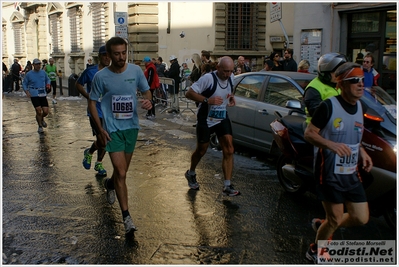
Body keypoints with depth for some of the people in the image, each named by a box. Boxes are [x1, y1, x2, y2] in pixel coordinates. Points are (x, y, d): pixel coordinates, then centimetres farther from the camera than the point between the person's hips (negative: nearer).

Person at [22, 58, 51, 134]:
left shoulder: (43, 72, 8)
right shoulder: (29, 74, 0)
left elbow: (47, 80, 24)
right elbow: (24, 84, 8)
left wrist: (48, 85, 2)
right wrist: (27, 92, -7)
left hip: (43, 94, 3)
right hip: (34, 95, -3)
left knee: (46, 111, -4)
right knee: (38, 111, -9)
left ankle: (42, 119, 33)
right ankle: (40, 126, 12)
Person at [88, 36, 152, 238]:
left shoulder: (136, 71, -4)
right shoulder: (101, 76, -11)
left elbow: (146, 90, 9)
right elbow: (92, 102, -1)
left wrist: (148, 101, -15)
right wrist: (100, 129, -8)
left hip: (132, 126, 4)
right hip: (112, 129, -3)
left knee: (122, 171, 18)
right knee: (121, 172, -11)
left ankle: (110, 184, 54)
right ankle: (126, 217, -2)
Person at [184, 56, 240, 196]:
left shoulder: (231, 77, -3)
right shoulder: (208, 78, -24)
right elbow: (189, 93, -22)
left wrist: (231, 97, -4)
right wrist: (207, 100, -33)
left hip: (223, 119, 5)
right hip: (206, 120, -5)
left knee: (229, 151, -7)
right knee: (201, 151, 12)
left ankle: (227, 186, -1)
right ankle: (191, 174, 41)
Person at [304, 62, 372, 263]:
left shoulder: (360, 107, 8)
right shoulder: (329, 106, -15)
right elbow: (309, 133, -14)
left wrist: (362, 152, 3)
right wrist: (332, 145, -30)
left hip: (351, 174, 7)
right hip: (329, 172, -7)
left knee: (361, 219, 8)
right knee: (335, 219, 1)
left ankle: (323, 225, 34)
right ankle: (315, 251, 28)